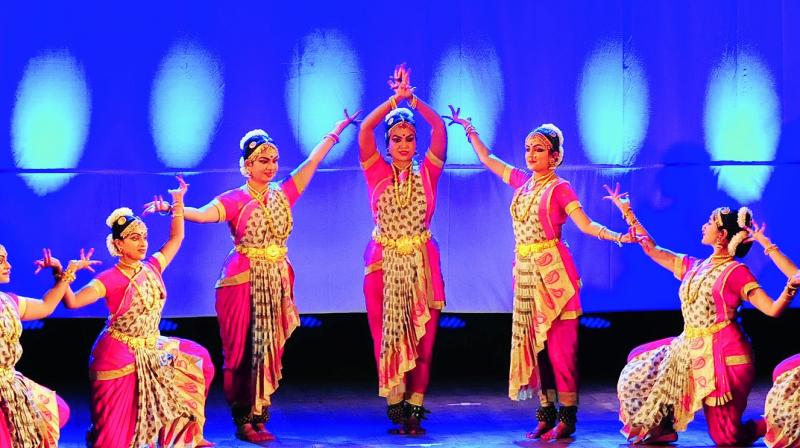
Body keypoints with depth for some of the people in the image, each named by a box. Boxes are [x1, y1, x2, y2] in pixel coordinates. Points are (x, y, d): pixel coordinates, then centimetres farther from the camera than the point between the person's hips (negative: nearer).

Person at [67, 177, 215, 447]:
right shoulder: (110, 280, -18)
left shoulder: (152, 268, 1)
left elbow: (176, 238, 15)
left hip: (152, 351, 7)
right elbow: (73, 302, -28)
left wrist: (178, 202, 11)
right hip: (120, 356, -7)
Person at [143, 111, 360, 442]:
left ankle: (260, 417, 13)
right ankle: (243, 421, 1)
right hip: (244, 282, -5)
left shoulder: (283, 194, 8)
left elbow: (312, 161, 13)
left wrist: (336, 131, 18)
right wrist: (172, 208, -40)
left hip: (276, 282, 5)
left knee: (270, 350, 6)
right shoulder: (235, 200, -6)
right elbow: (202, 214, -22)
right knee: (245, 351, -3)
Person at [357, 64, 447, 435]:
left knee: (422, 337, -2)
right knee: (386, 335, -1)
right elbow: (365, 130, -7)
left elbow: (439, 129, -5)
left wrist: (412, 99, -7)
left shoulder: (427, 174, 6)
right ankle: (396, 405, 7)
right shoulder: (377, 173, 5)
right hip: (384, 262, 0)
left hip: (421, 262, 0)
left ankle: (415, 407, 3)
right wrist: (394, 100, -8)